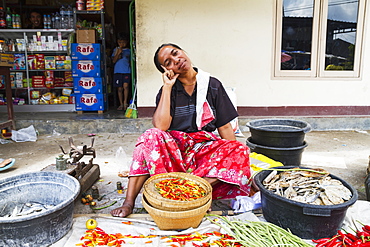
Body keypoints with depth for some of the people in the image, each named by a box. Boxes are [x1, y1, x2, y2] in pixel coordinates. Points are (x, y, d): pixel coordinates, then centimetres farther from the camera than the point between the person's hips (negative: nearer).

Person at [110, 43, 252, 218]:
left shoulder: (213, 85, 5)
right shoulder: (167, 90, 2)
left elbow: (225, 127, 4)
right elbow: (160, 126, -16)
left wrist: (236, 159, -6)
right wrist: (167, 87, -11)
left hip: (205, 148, 1)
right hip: (174, 148, -1)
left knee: (241, 150, -26)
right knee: (151, 136, -30)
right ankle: (129, 202, -29)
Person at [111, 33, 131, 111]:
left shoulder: (128, 50, 10)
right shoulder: (116, 50, 7)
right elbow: (114, 61, -2)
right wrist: (118, 53, -13)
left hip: (126, 71, 0)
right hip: (117, 71, 1)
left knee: (125, 86, -17)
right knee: (119, 88, 5)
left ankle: (125, 102, -9)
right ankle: (121, 104, 13)